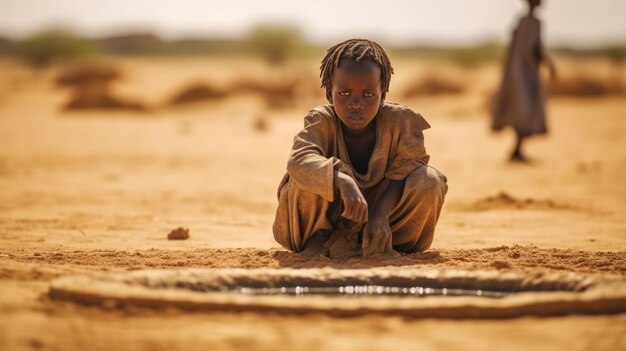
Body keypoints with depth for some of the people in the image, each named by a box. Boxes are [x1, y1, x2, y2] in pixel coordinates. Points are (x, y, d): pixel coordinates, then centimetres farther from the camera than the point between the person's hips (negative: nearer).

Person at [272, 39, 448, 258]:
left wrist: (381, 212, -38)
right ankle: (317, 240, -7)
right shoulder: (321, 121, -23)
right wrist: (342, 180, -61)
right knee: (309, 178, -33)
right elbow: (299, 161, -42)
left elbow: (406, 168, -20)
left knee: (430, 180, -22)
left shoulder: (398, 121, -18)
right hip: (331, 214, -2)